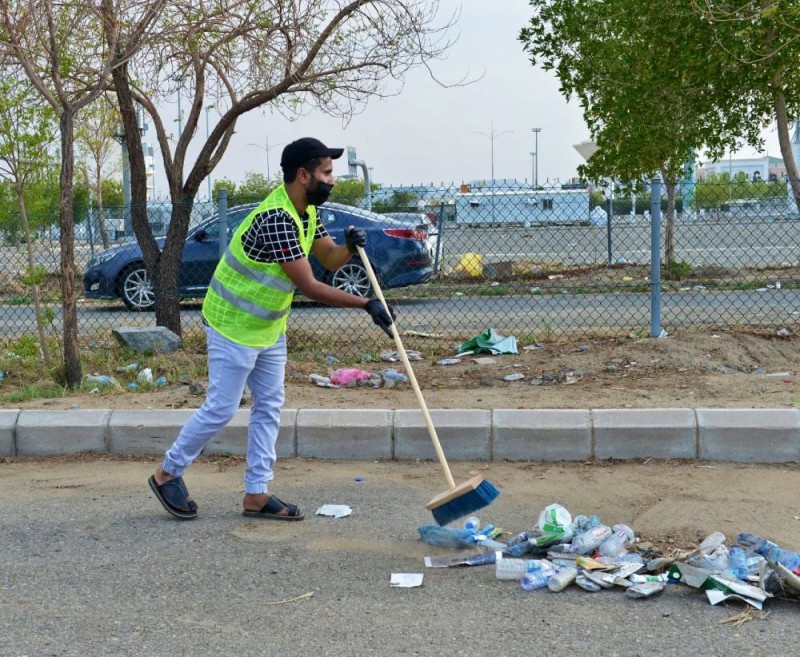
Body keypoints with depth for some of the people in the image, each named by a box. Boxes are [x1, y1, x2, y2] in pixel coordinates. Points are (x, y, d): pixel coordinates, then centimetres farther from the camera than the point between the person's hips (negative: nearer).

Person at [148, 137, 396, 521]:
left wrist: (349, 247, -18)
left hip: (269, 327, 9)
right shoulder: (276, 219, -30)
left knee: (269, 407, 8)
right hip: (233, 327, -9)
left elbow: (329, 259, 5)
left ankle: (256, 494, 15)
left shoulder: (306, 212, 1)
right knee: (220, 409, -2)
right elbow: (309, 287, -30)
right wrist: (366, 304, -28)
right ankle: (167, 473, 18)